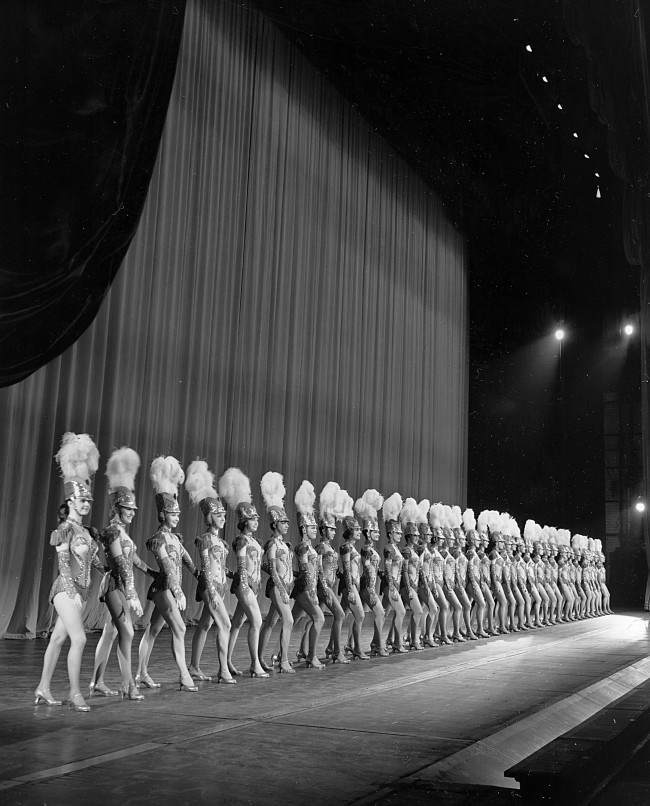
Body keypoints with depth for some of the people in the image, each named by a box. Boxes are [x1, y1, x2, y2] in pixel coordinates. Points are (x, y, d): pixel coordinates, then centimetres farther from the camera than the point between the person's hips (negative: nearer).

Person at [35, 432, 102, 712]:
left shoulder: (85, 531, 14)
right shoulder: (66, 529, -10)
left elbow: (95, 561, 21)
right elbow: (63, 564, -16)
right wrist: (73, 591, -21)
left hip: (79, 591, 8)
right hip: (67, 589, -8)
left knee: (58, 638, 12)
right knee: (79, 638, -13)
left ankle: (43, 689, 19)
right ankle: (75, 692, -8)